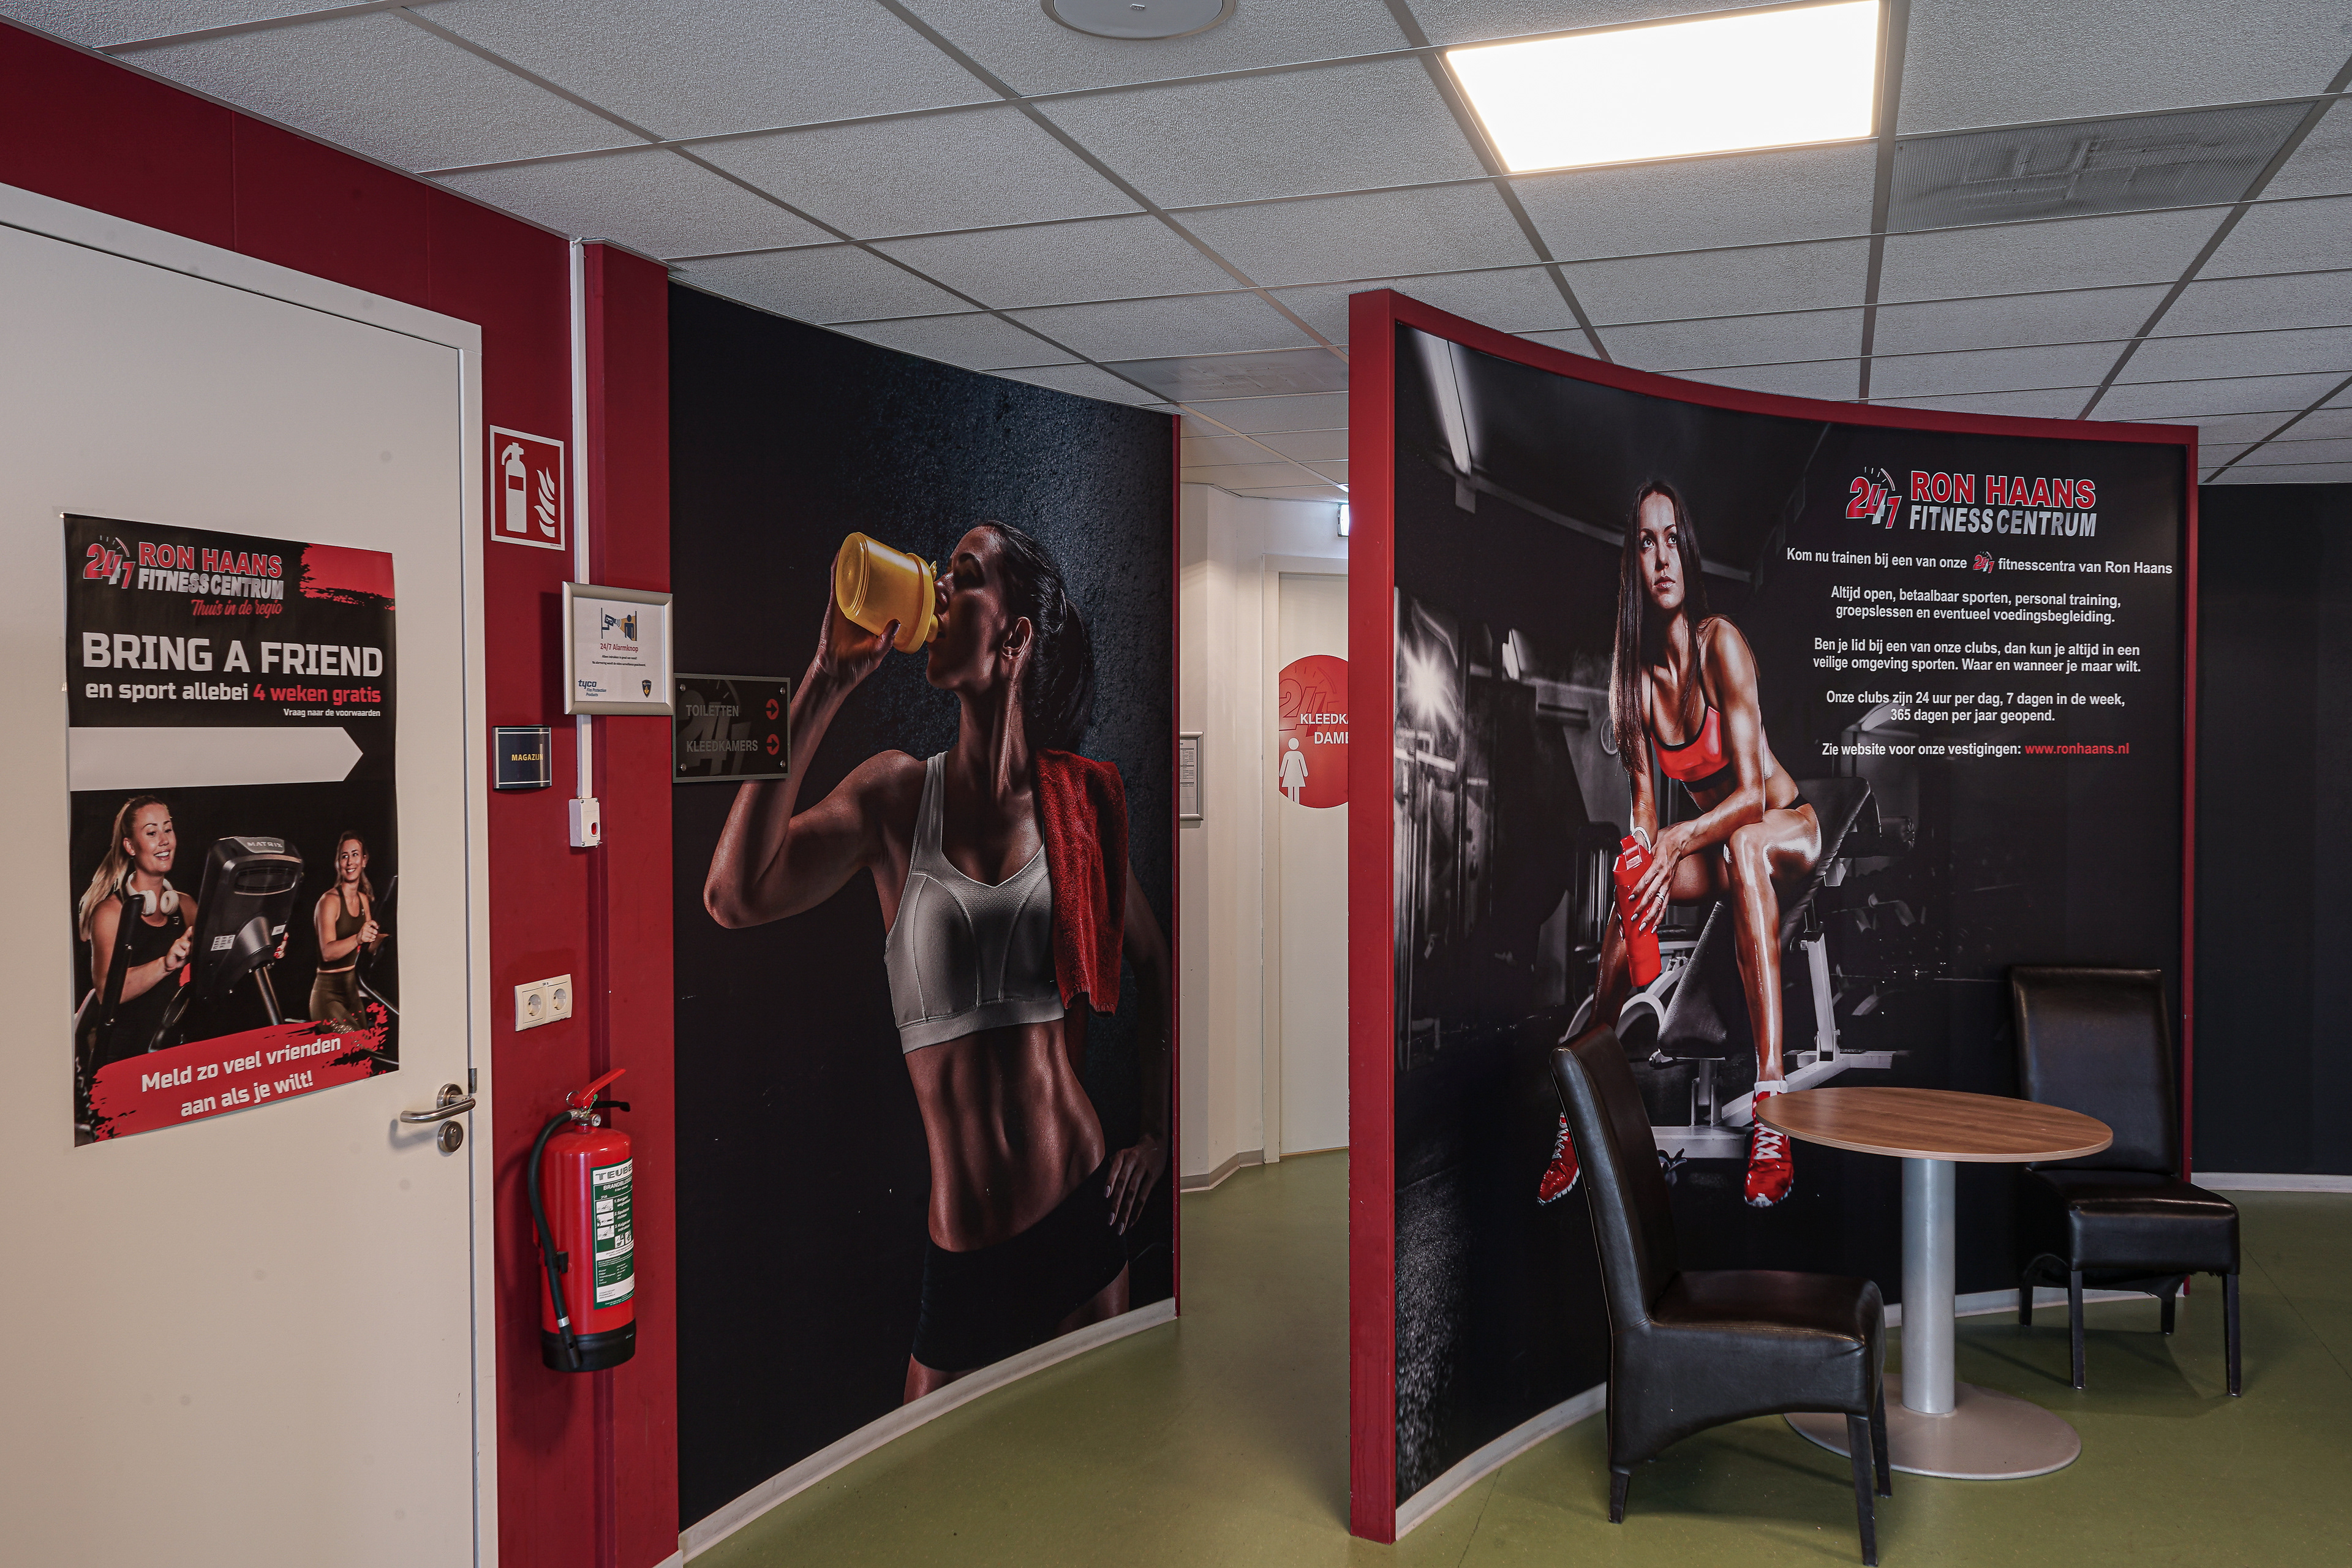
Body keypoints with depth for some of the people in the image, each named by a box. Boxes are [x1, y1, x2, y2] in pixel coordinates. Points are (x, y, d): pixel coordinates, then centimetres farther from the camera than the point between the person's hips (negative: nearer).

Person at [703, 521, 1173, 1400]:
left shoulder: (1083, 798, 1)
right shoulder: (898, 792, -4)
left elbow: (1152, 962, 17)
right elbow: (734, 895, -21)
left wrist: (1157, 1132, 10)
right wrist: (827, 682, -18)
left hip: (1088, 1220, 2)